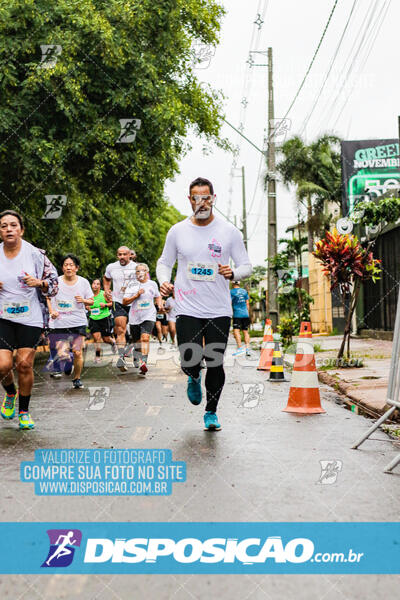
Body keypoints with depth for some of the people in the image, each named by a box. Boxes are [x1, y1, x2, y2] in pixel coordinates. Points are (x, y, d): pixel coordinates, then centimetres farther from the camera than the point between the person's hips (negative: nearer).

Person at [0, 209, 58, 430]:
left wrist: (39, 283, -17)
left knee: (25, 364, -1)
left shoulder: (36, 254, -3)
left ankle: (24, 411, 19)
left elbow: (54, 282, 3)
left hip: (30, 318, -1)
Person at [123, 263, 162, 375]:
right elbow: (124, 302, -1)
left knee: (145, 338, -21)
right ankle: (136, 359, 40)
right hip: (134, 317, 1)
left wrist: (159, 306, 7)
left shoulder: (152, 284, 8)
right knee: (136, 340, 12)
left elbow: (158, 296, 26)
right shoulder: (132, 285, 2)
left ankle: (144, 363, -31)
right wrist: (136, 295, -12)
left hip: (149, 316, -1)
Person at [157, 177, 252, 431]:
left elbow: (246, 266, 6)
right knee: (189, 362, -8)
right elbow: (164, 262, 14)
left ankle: (211, 412, 25)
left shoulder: (229, 231, 1)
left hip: (219, 310, 0)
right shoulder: (177, 231, 4)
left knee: (216, 364, 2)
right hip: (188, 309, 0)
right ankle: (194, 378, 31)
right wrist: (164, 281, -7)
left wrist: (233, 272, -16)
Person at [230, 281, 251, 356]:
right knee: (245, 331, 8)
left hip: (237, 314, -5)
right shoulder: (244, 291, 13)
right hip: (245, 314, 5)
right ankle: (247, 349, 4)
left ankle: (240, 348, -21)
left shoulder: (231, 292, -2)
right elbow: (247, 304, 15)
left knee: (236, 331, -10)